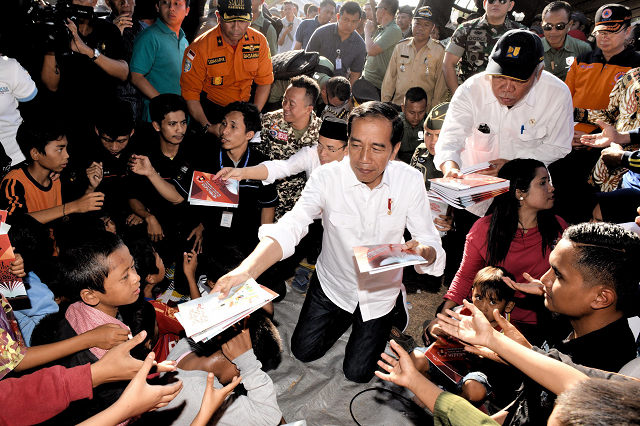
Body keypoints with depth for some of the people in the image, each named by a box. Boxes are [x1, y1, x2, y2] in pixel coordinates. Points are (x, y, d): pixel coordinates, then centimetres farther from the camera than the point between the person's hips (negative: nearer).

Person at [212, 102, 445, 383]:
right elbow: (289, 228, -36)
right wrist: (246, 270, -53)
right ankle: (346, 317, 35)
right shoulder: (328, 177, -25)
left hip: (381, 291, 0)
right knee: (304, 351, 8)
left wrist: (422, 252, -45)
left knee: (358, 373, 7)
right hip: (332, 283, 1)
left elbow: (430, 243, -18)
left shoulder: (409, 181, -21)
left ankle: (389, 319, 35)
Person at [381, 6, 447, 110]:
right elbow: (390, 78, 14)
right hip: (397, 106, 2)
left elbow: (440, 86, 3)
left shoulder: (439, 51, 3)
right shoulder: (401, 46, 11)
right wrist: (385, 104, 10)